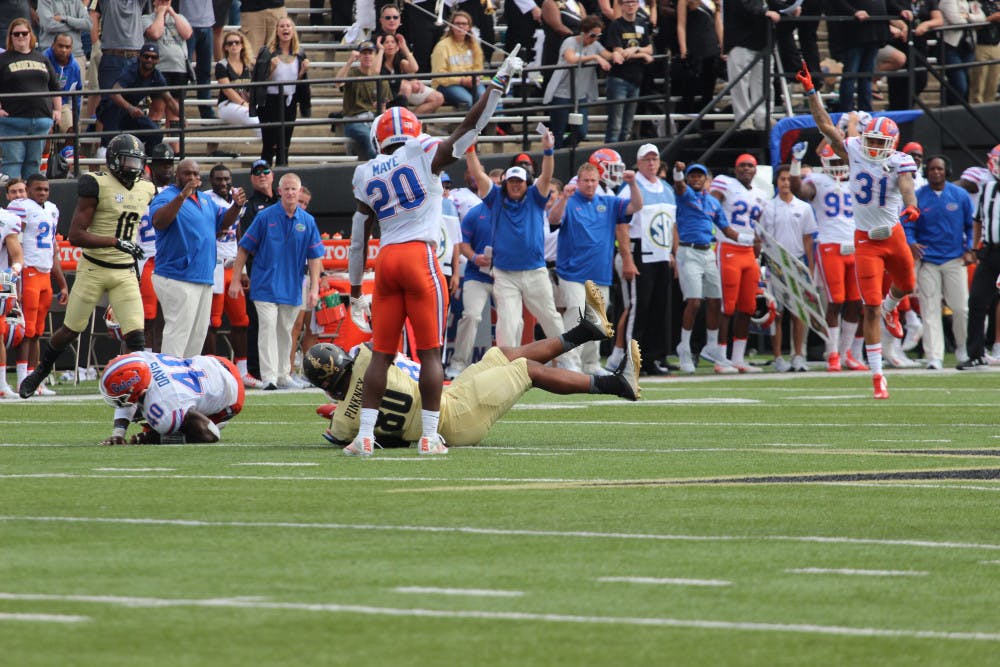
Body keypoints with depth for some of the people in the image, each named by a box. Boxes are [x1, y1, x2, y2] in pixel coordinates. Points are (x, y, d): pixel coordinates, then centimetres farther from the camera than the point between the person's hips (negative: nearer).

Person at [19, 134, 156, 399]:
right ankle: (40, 372, 33)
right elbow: (75, 235, -19)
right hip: (93, 269, -4)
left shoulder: (145, 189, 6)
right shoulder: (97, 184, -14)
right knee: (70, 331, 9)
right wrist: (116, 242, -26)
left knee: (135, 335, -9)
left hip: (125, 273, 4)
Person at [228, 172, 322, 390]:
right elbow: (244, 249, -2)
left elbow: (314, 257, 5)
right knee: (268, 327, -13)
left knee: (285, 331, 13)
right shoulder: (265, 217, -6)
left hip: (291, 288, 3)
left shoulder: (307, 222, 2)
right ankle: (268, 378, -17)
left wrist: (314, 288, -2)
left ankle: (283, 376, 22)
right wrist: (236, 280, -4)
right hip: (265, 286, -3)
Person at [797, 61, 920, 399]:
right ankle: (878, 377, -3)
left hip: (893, 234, 0)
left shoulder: (899, 163, -9)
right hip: (866, 240, 0)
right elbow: (826, 125, 2)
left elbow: (906, 185, -29)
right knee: (871, 308, -5)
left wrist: (911, 206, -50)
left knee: (906, 286, 25)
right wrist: (810, 91, -1)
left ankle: (889, 308, 64)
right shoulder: (855, 153, -3)